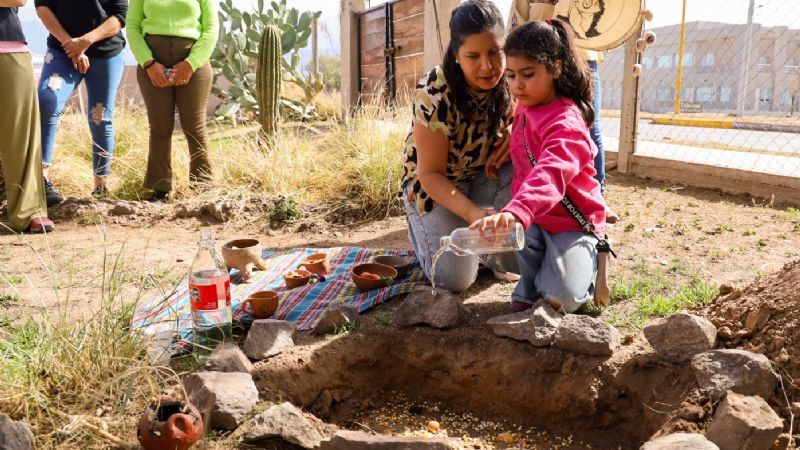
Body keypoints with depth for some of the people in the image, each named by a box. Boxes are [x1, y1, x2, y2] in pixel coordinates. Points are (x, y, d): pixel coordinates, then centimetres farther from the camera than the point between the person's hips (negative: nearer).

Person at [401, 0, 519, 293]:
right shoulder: (434, 95, -28)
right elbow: (431, 174, -25)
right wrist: (472, 212, -42)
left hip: (484, 179, 4)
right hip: (433, 184, -3)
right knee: (454, 279, -17)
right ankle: (421, 228, 12)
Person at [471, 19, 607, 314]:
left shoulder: (565, 123, -24)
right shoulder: (525, 108, 3)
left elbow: (551, 174, -45)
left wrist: (516, 211, -61)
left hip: (571, 223, -6)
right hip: (535, 216, 6)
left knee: (563, 297, -20)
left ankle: (587, 261, 15)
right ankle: (530, 286, 1)